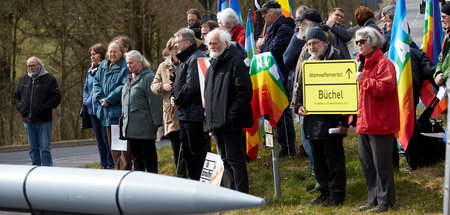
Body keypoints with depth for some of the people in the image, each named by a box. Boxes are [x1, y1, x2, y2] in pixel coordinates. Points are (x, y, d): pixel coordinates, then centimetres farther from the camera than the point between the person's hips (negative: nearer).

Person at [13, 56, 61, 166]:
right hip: (28, 120, 4)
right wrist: (20, 107, 2)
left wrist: (44, 107, -15)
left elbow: (56, 98, -5)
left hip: (44, 121, -4)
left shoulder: (49, 79, 0)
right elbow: (16, 97, 21)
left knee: (45, 148, -5)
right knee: (33, 149, 10)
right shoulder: (23, 79, 14)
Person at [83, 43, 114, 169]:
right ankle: (104, 164, 18)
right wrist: (85, 100, 13)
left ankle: (111, 164, 0)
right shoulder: (90, 70, 16)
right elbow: (86, 88, 26)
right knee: (99, 140, 12)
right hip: (92, 109, 8)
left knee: (106, 138, -6)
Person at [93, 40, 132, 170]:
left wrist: (109, 100, -16)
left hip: (120, 111, -7)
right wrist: (100, 98, -2)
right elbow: (96, 82, 16)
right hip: (107, 113, 7)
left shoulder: (126, 67, -9)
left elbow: (124, 87, -17)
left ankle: (125, 170, -6)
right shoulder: (103, 66, 14)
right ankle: (118, 169, 19)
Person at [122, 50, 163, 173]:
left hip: (144, 125, -8)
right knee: (136, 154, 12)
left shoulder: (148, 78, -11)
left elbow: (155, 102, -15)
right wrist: (124, 114, 21)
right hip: (130, 127, 8)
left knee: (148, 153, -2)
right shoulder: (129, 78, 16)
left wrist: (157, 122, -17)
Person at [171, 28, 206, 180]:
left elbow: (191, 86, -23)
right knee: (186, 149, 15)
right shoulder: (185, 59, 18)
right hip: (184, 113, 11)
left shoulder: (195, 59, -16)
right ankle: (193, 179, 22)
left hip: (193, 114, -11)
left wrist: (178, 101, -11)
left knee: (196, 149, -6)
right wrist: (173, 98, 8)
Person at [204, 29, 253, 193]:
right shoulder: (212, 67, 19)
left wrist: (230, 117, -20)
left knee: (235, 159, -8)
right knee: (226, 160, 13)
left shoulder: (235, 63, -8)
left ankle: (242, 195, -5)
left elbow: (245, 92, -16)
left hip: (231, 124, -9)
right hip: (217, 124, 9)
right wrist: (210, 121, 15)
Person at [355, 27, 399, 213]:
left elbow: (386, 87, -23)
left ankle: (385, 201, 5)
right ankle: (373, 199, 23)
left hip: (380, 122, -9)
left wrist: (364, 80, -21)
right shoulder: (362, 63, 17)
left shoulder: (384, 63, -11)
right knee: (366, 163, 13)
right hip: (364, 121, 9)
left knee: (381, 163, -3)